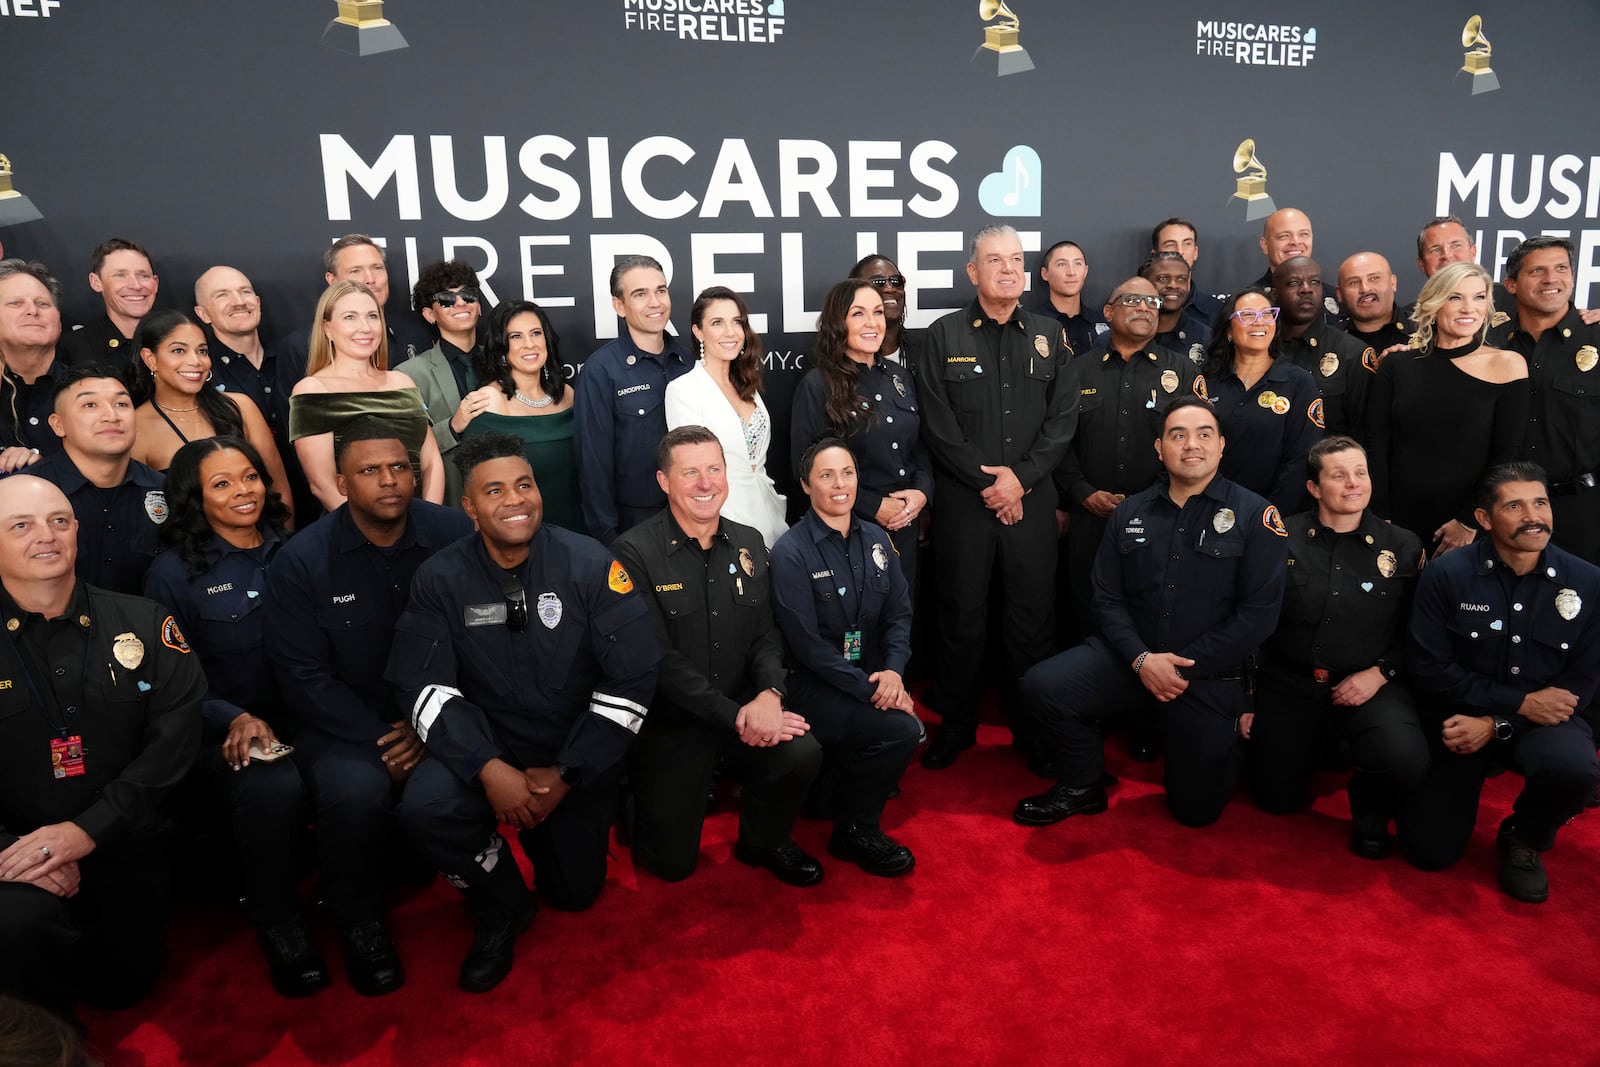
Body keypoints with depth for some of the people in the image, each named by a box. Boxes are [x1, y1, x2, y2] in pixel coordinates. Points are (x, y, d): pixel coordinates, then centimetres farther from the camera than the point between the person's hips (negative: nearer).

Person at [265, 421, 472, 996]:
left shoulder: (455, 535, -5)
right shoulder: (301, 560, -6)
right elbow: (305, 675, -7)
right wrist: (379, 742, -15)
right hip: (345, 722, -1)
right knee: (355, 791, -30)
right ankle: (358, 921, -2)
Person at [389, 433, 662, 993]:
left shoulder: (591, 565, -13)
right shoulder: (440, 579, -8)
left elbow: (632, 678, -14)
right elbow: (424, 687, -13)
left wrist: (566, 776, -16)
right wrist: (490, 769, -27)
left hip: (580, 755, 0)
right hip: (487, 745, 0)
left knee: (575, 892, 6)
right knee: (425, 805, -29)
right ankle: (501, 909, 2)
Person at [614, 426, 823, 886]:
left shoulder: (749, 544, 4)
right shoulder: (635, 553, -14)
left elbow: (766, 635, 4)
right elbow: (658, 658, -18)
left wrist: (769, 694, -17)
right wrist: (734, 716, -22)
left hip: (743, 707, 4)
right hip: (668, 724, -4)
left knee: (802, 753, -24)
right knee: (672, 862, -3)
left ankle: (764, 841, 7)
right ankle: (643, 802, 32)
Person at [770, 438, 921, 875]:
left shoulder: (876, 539, 6)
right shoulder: (791, 552, -13)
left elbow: (899, 613, 5)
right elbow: (807, 643, -16)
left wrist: (893, 670, -14)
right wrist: (869, 689, -21)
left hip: (872, 677, 7)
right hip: (814, 687, -6)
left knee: (908, 728, -18)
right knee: (902, 730, -24)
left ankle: (857, 782, 17)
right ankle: (856, 830, 1)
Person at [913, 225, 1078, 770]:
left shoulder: (1049, 335, 10)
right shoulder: (945, 335, 2)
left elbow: (1063, 418, 3)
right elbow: (938, 424, -4)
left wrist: (1021, 476, -9)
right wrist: (986, 481, -9)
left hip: (1032, 496, 2)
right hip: (963, 497, -2)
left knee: (1033, 613, 6)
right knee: (962, 614, 5)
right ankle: (956, 725, 20)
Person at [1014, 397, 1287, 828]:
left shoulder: (1256, 516, -7)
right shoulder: (1131, 512, 5)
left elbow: (1258, 615, -13)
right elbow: (1107, 598, 2)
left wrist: (1185, 667, -17)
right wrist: (1140, 659, -15)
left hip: (1210, 675, -2)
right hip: (1132, 658, 3)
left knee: (1196, 809, 3)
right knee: (1043, 685, -22)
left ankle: (1227, 742, 36)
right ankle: (1084, 786, 3)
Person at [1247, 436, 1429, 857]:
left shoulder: (1403, 547, 0)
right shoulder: (1282, 539, -4)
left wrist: (1380, 673, -12)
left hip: (1369, 686, 0)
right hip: (1289, 682, 0)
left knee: (1407, 760, -30)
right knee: (1278, 799, 2)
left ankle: (1369, 809, 6)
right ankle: (1313, 744, 36)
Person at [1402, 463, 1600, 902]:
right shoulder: (1446, 575, -12)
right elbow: (1431, 670, -12)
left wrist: (1497, 725, -15)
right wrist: (1520, 702, -19)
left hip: (1545, 718, 1)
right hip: (1459, 718, -1)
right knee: (1431, 851, -7)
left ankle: (1524, 839, 1)